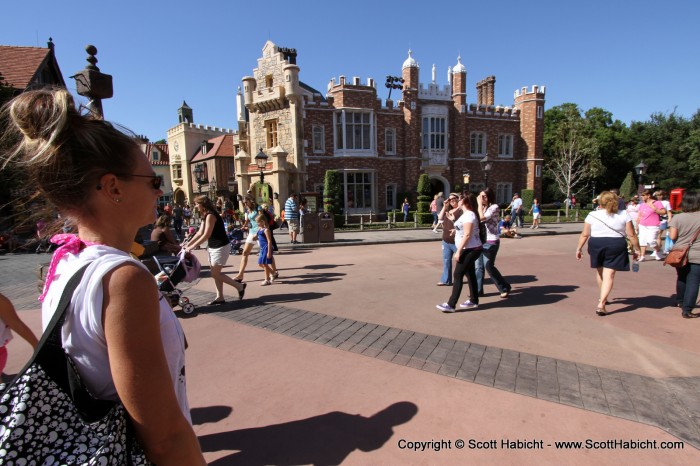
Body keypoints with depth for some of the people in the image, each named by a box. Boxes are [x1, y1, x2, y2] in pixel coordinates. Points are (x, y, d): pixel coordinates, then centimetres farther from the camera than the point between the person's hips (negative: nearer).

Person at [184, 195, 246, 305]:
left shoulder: (211, 215, -19)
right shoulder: (205, 216, 12)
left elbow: (206, 235, -22)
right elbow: (200, 233, 14)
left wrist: (192, 247, -18)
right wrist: (188, 244, 9)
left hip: (220, 247, -10)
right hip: (213, 247, 10)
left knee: (215, 274, -5)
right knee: (215, 273, 10)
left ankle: (240, 286, 6)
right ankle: (220, 297, 17)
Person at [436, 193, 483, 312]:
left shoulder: (468, 215, -19)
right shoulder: (467, 214, 13)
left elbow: (467, 235, -24)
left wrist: (458, 251, -23)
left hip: (470, 250, -10)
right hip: (470, 249, 10)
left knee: (457, 275, -9)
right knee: (470, 274, 16)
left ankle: (451, 305, -6)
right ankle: (473, 301, 27)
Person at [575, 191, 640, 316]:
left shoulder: (592, 215, -1)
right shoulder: (624, 215, 1)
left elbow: (585, 234, -1)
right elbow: (631, 235, 0)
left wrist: (579, 248, 7)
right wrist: (636, 249, 11)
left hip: (596, 244, 1)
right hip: (616, 246, -1)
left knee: (600, 271, 21)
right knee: (609, 275, -1)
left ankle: (602, 298, 38)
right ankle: (601, 304, -12)